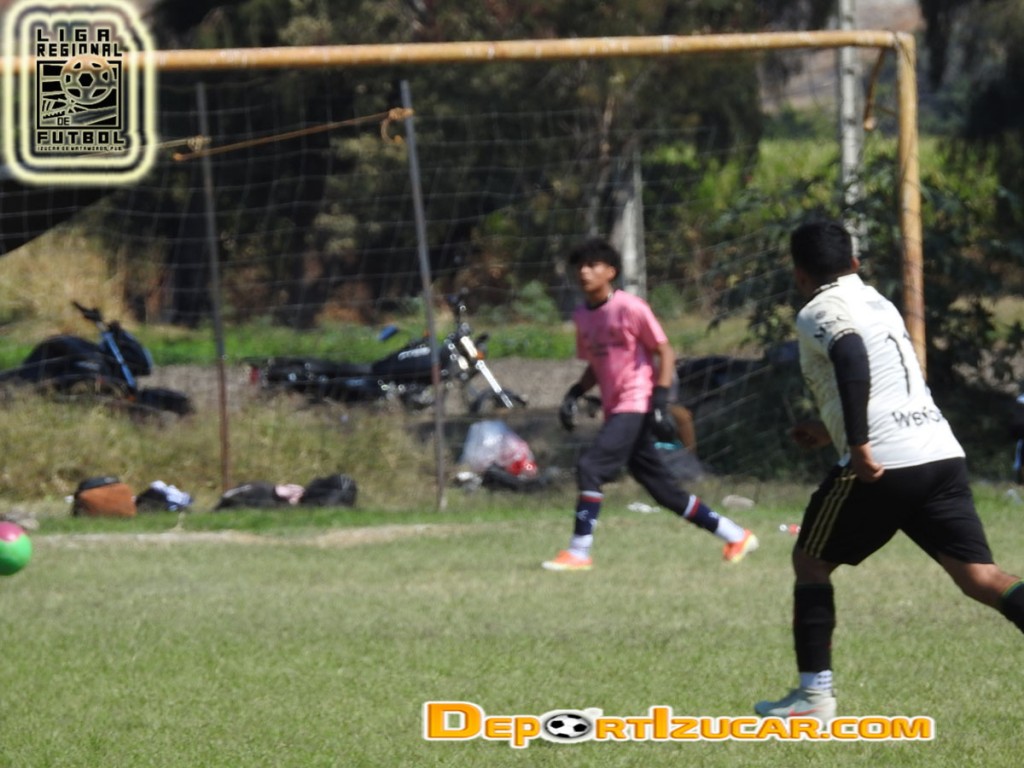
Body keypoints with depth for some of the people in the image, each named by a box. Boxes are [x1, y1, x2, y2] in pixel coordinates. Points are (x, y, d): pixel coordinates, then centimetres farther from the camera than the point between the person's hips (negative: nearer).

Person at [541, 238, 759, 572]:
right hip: (614, 409, 8)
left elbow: (665, 352, -8)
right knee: (663, 489, 10)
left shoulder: (630, 307, -11)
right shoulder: (582, 316, 11)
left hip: (636, 404, -8)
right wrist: (574, 394, 7)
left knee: (590, 467, -20)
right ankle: (736, 536, 20)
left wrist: (660, 400, -16)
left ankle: (579, 552, -15)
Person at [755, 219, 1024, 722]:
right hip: (941, 452, 6)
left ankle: (815, 694, 10)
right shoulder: (877, 303, 25)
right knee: (977, 574, -2)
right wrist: (832, 431, 48)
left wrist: (858, 444, -24)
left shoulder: (818, 313, 0)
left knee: (810, 562, 13)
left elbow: (852, 358, -22)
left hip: (882, 464, -6)